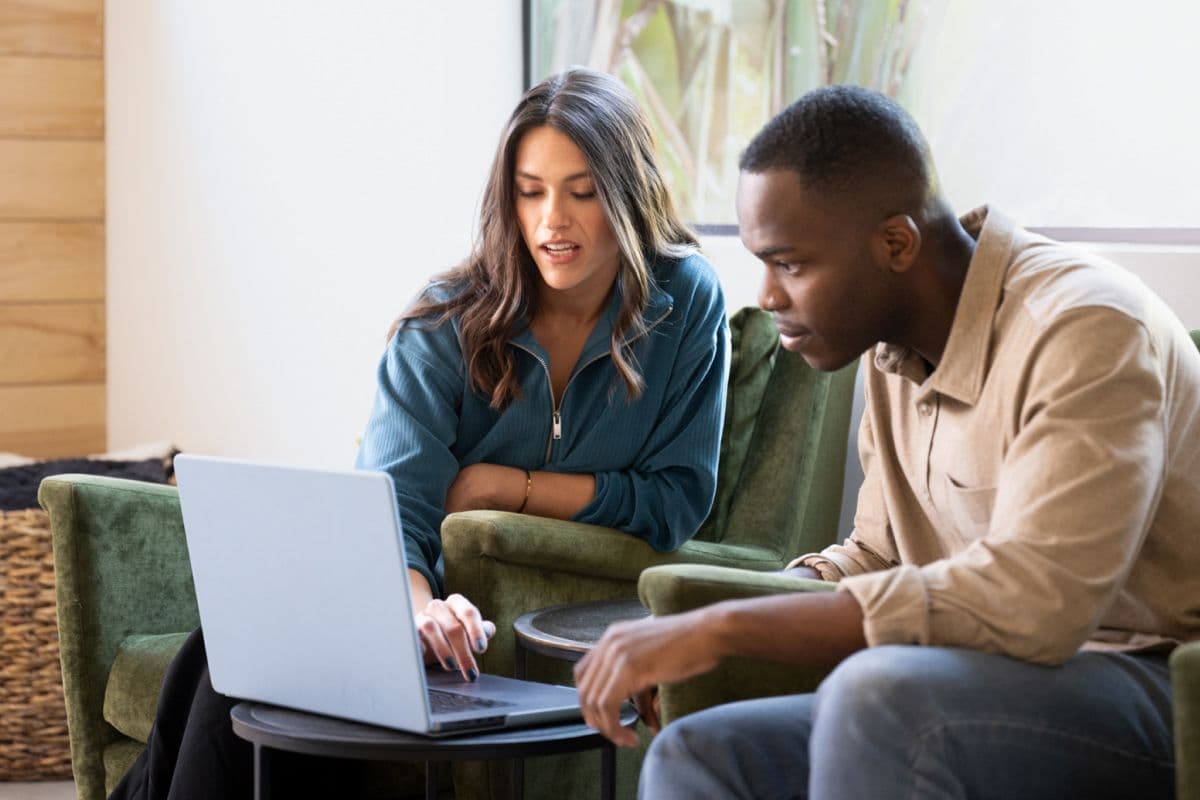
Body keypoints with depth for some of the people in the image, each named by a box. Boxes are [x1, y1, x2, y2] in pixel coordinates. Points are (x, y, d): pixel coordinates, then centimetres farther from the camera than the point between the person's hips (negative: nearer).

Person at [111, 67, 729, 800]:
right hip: (441, 593, 2)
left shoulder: (687, 304, -4)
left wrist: (509, 485, -11)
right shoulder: (450, 320, -6)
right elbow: (392, 501, -18)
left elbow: (678, 500, -2)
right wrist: (419, 607, -40)